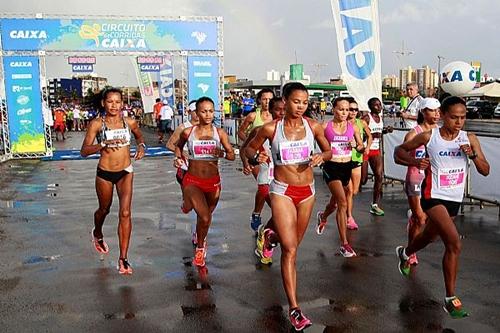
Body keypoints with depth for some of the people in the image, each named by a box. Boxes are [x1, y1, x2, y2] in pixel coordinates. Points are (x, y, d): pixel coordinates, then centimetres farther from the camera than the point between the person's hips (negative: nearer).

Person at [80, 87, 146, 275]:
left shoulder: (129, 122, -2)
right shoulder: (97, 124, -9)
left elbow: (139, 135, 21)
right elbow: (84, 151, -15)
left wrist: (141, 146, -1)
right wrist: (103, 144, -30)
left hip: (126, 172, 1)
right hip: (105, 173, -1)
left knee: (125, 213, -10)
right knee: (104, 210, 19)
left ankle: (123, 258, -3)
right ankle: (97, 234, 55)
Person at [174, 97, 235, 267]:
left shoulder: (220, 133, -5)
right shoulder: (188, 132, -5)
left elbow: (232, 155, -4)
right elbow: (178, 146, 17)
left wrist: (223, 154, -24)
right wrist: (178, 158, -1)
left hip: (213, 182, 2)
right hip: (192, 181, -2)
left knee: (205, 217, 19)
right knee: (205, 218, -20)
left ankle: (200, 244, 50)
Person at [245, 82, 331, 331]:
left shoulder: (313, 126, -1)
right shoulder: (271, 129, -7)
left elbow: (328, 151, 12)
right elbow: (249, 148, 6)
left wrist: (321, 157, -11)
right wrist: (256, 157, -17)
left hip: (307, 191, 4)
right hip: (282, 191, -4)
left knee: (293, 245, 16)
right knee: (290, 249, -11)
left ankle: (272, 234, 52)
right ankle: (294, 309, -8)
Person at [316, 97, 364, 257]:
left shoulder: (353, 127, 2)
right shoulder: (325, 127, -6)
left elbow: (362, 148, 8)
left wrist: (356, 145, -12)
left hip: (347, 167, 4)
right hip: (331, 167, -4)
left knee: (336, 201, 21)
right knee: (342, 203, -16)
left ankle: (323, 217, 57)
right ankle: (344, 243, -10)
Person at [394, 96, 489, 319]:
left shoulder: (469, 139, -2)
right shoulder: (428, 137, -11)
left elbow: (485, 171, -3)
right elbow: (399, 151, -2)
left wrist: (473, 155, -21)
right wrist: (414, 161, -21)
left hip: (454, 199, 5)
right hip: (433, 196, -5)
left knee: (429, 236, 25)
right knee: (454, 244, -19)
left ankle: (405, 253, 59)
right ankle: (450, 299, -7)